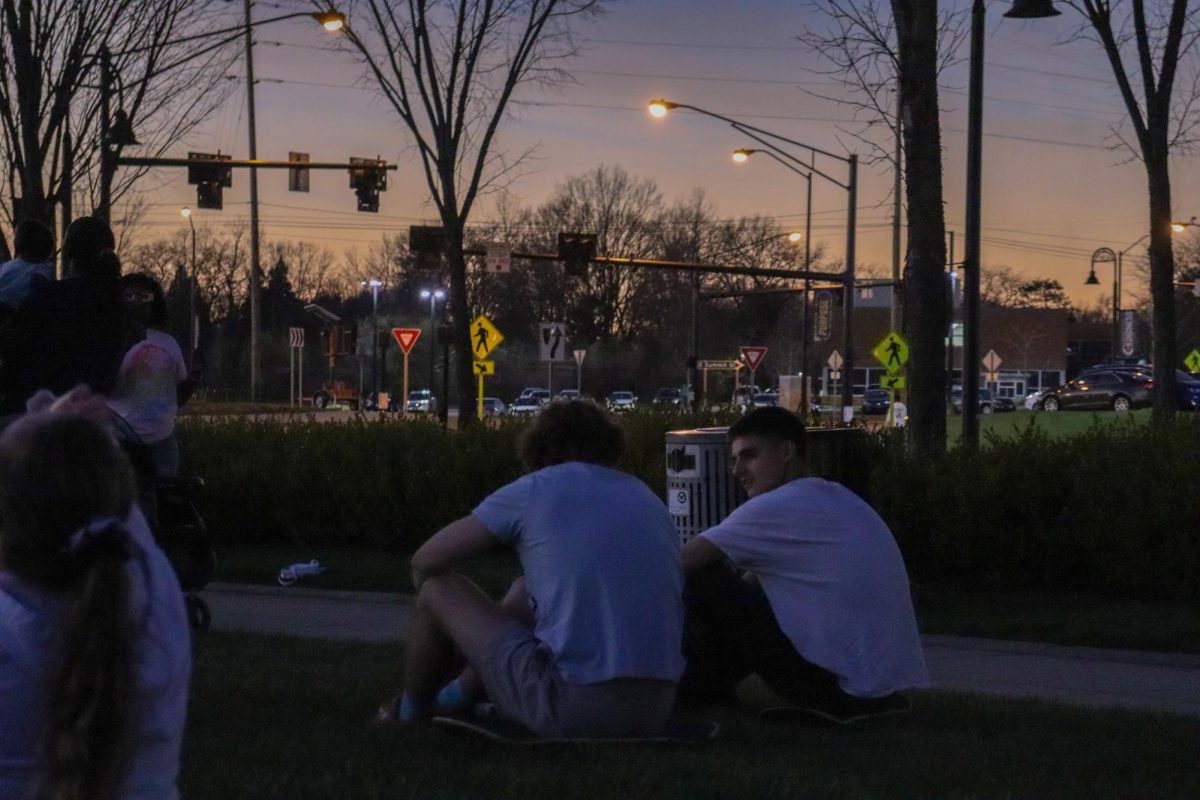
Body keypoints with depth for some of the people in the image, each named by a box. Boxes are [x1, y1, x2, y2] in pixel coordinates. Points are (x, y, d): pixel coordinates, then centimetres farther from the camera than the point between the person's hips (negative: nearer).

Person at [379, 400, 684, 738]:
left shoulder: (536, 489, 1)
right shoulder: (650, 499, 15)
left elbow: (425, 563, 7)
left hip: (573, 710, -6)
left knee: (438, 589, 15)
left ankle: (409, 713, 38)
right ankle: (457, 696, 50)